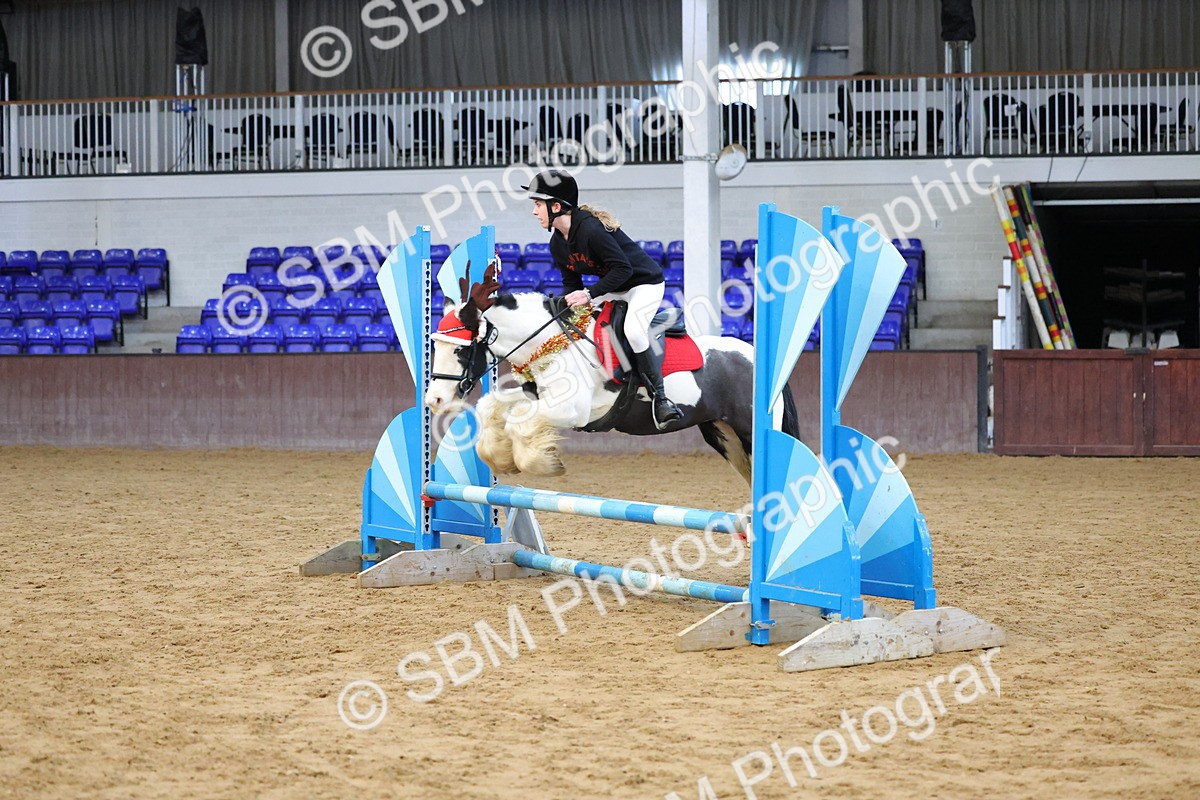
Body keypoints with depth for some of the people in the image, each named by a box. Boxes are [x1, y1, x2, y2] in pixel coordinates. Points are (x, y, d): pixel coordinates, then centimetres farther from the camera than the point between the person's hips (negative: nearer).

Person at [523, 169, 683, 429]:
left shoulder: (590, 228, -29)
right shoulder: (557, 244, 0)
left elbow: (623, 268, -31)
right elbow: (572, 283, 7)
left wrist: (590, 294, -34)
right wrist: (568, 303, -13)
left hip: (646, 282, -9)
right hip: (613, 288, 9)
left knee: (633, 329, -32)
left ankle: (659, 396, -23)